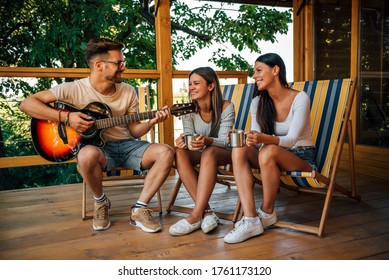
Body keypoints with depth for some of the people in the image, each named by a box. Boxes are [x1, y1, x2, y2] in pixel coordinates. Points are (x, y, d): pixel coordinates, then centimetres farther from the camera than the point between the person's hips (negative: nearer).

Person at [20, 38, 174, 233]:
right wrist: (66, 117, -20)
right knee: (88, 155, -40)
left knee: (166, 153, -20)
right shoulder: (75, 89, -9)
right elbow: (27, 104, -11)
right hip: (96, 146, -3)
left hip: (126, 145, 4)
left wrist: (152, 122, -12)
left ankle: (139, 210, -10)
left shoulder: (128, 92, 3)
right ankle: (100, 202, -7)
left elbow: (134, 131, 7)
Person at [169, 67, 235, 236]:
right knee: (180, 152, -29)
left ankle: (195, 216, -38)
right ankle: (206, 211, -32)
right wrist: (183, 141, -36)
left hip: (224, 153, -3)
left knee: (209, 152, -38)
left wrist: (207, 141, -43)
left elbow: (225, 141, -21)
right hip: (201, 153, 4)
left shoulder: (226, 107, -15)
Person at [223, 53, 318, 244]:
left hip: (302, 158, -5)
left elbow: (291, 139, -24)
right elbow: (255, 139, -4)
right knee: (239, 150, -25)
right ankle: (250, 219, -30)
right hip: (273, 158, 5)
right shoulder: (258, 102, 2)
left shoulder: (300, 98, -13)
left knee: (268, 151, -37)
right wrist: (245, 138, -28)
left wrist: (264, 139, -43)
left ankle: (267, 213, -15)